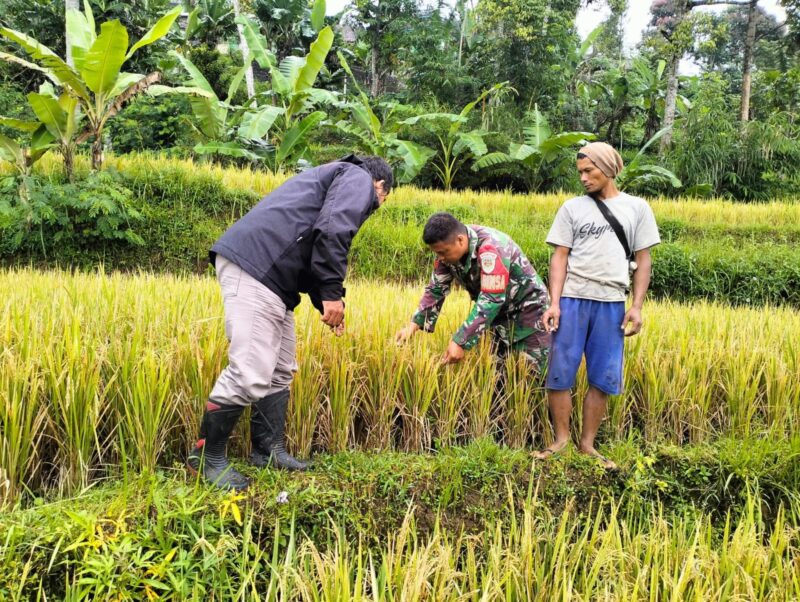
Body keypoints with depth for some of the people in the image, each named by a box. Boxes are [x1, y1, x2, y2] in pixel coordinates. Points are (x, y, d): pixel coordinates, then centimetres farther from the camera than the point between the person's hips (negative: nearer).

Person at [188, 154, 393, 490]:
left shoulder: (334, 177, 35)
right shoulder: (359, 178, 5)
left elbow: (311, 255, 33)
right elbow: (332, 230, -14)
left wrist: (325, 304, 30)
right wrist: (332, 294, -13)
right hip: (254, 267, -11)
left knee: (280, 371, 17)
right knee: (250, 374, -11)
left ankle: (268, 450, 24)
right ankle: (206, 456, 1)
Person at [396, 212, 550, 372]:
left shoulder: (490, 249, -33)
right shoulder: (449, 248, -11)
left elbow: (490, 301, -37)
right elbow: (436, 289, -2)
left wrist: (460, 342, -39)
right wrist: (414, 325, -15)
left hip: (526, 308, -7)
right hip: (498, 312, 7)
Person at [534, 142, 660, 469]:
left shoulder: (636, 208, 8)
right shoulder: (572, 207, 7)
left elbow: (643, 260, 8)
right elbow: (559, 257, 4)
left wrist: (637, 306, 0)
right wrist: (554, 303, -6)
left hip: (612, 304, 1)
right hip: (573, 299, 0)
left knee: (602, 379, 3)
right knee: (560, 374, -1)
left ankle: (587, 444, 15)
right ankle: (561, 440, 12)